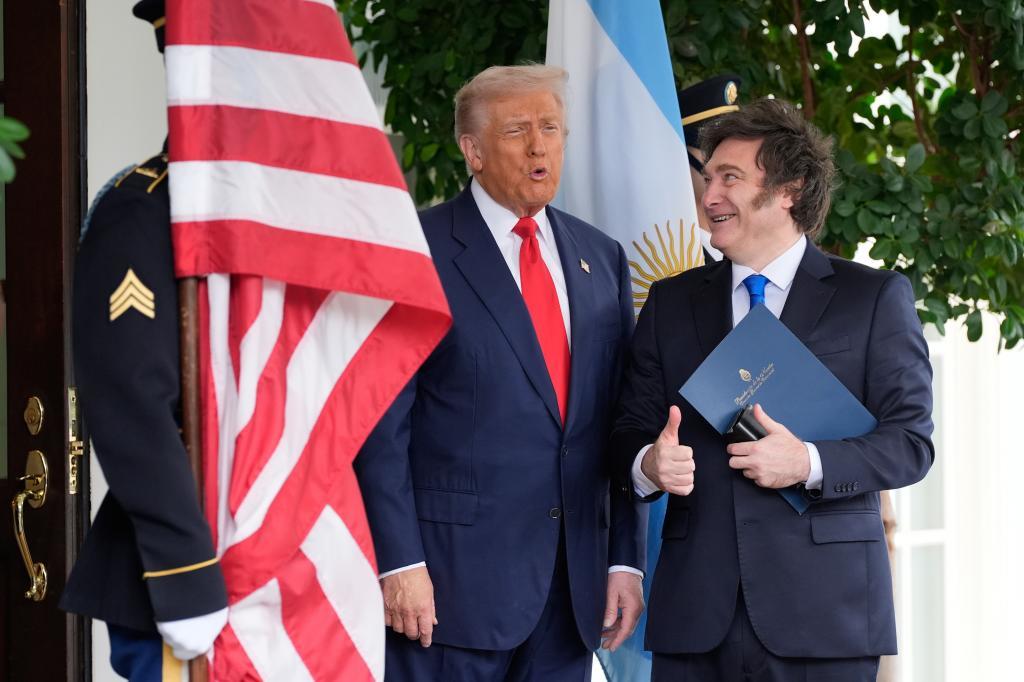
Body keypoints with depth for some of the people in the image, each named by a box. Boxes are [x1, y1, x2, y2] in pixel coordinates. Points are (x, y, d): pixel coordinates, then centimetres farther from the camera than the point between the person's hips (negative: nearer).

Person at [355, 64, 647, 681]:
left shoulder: (602, 260, 14)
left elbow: (618, 423, 14)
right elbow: (381, 425, -7)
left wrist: (626, 559, 9)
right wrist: (399, 562, -14)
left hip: (574, 587, 5)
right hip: (454, 579, -5)